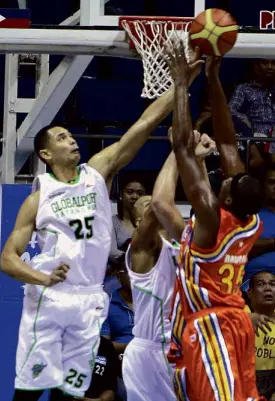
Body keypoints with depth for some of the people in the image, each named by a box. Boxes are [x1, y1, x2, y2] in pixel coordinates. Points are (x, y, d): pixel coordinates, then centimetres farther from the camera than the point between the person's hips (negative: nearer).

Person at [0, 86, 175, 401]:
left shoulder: (98, 172, 7)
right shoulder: (38, 199, 2)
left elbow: (146, 122, 1)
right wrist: (44, 279, -20)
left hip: (89, 301, 3)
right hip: (48, 299, -3)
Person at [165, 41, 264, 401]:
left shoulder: (211, 219, -18)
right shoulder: (251, 223, 2)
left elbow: (183, 146, -17)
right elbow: (227, 143, 6)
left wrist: (182, 82, -12)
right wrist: (213, 80, 8)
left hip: (210, 326, -9)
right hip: (234, 321, 9)